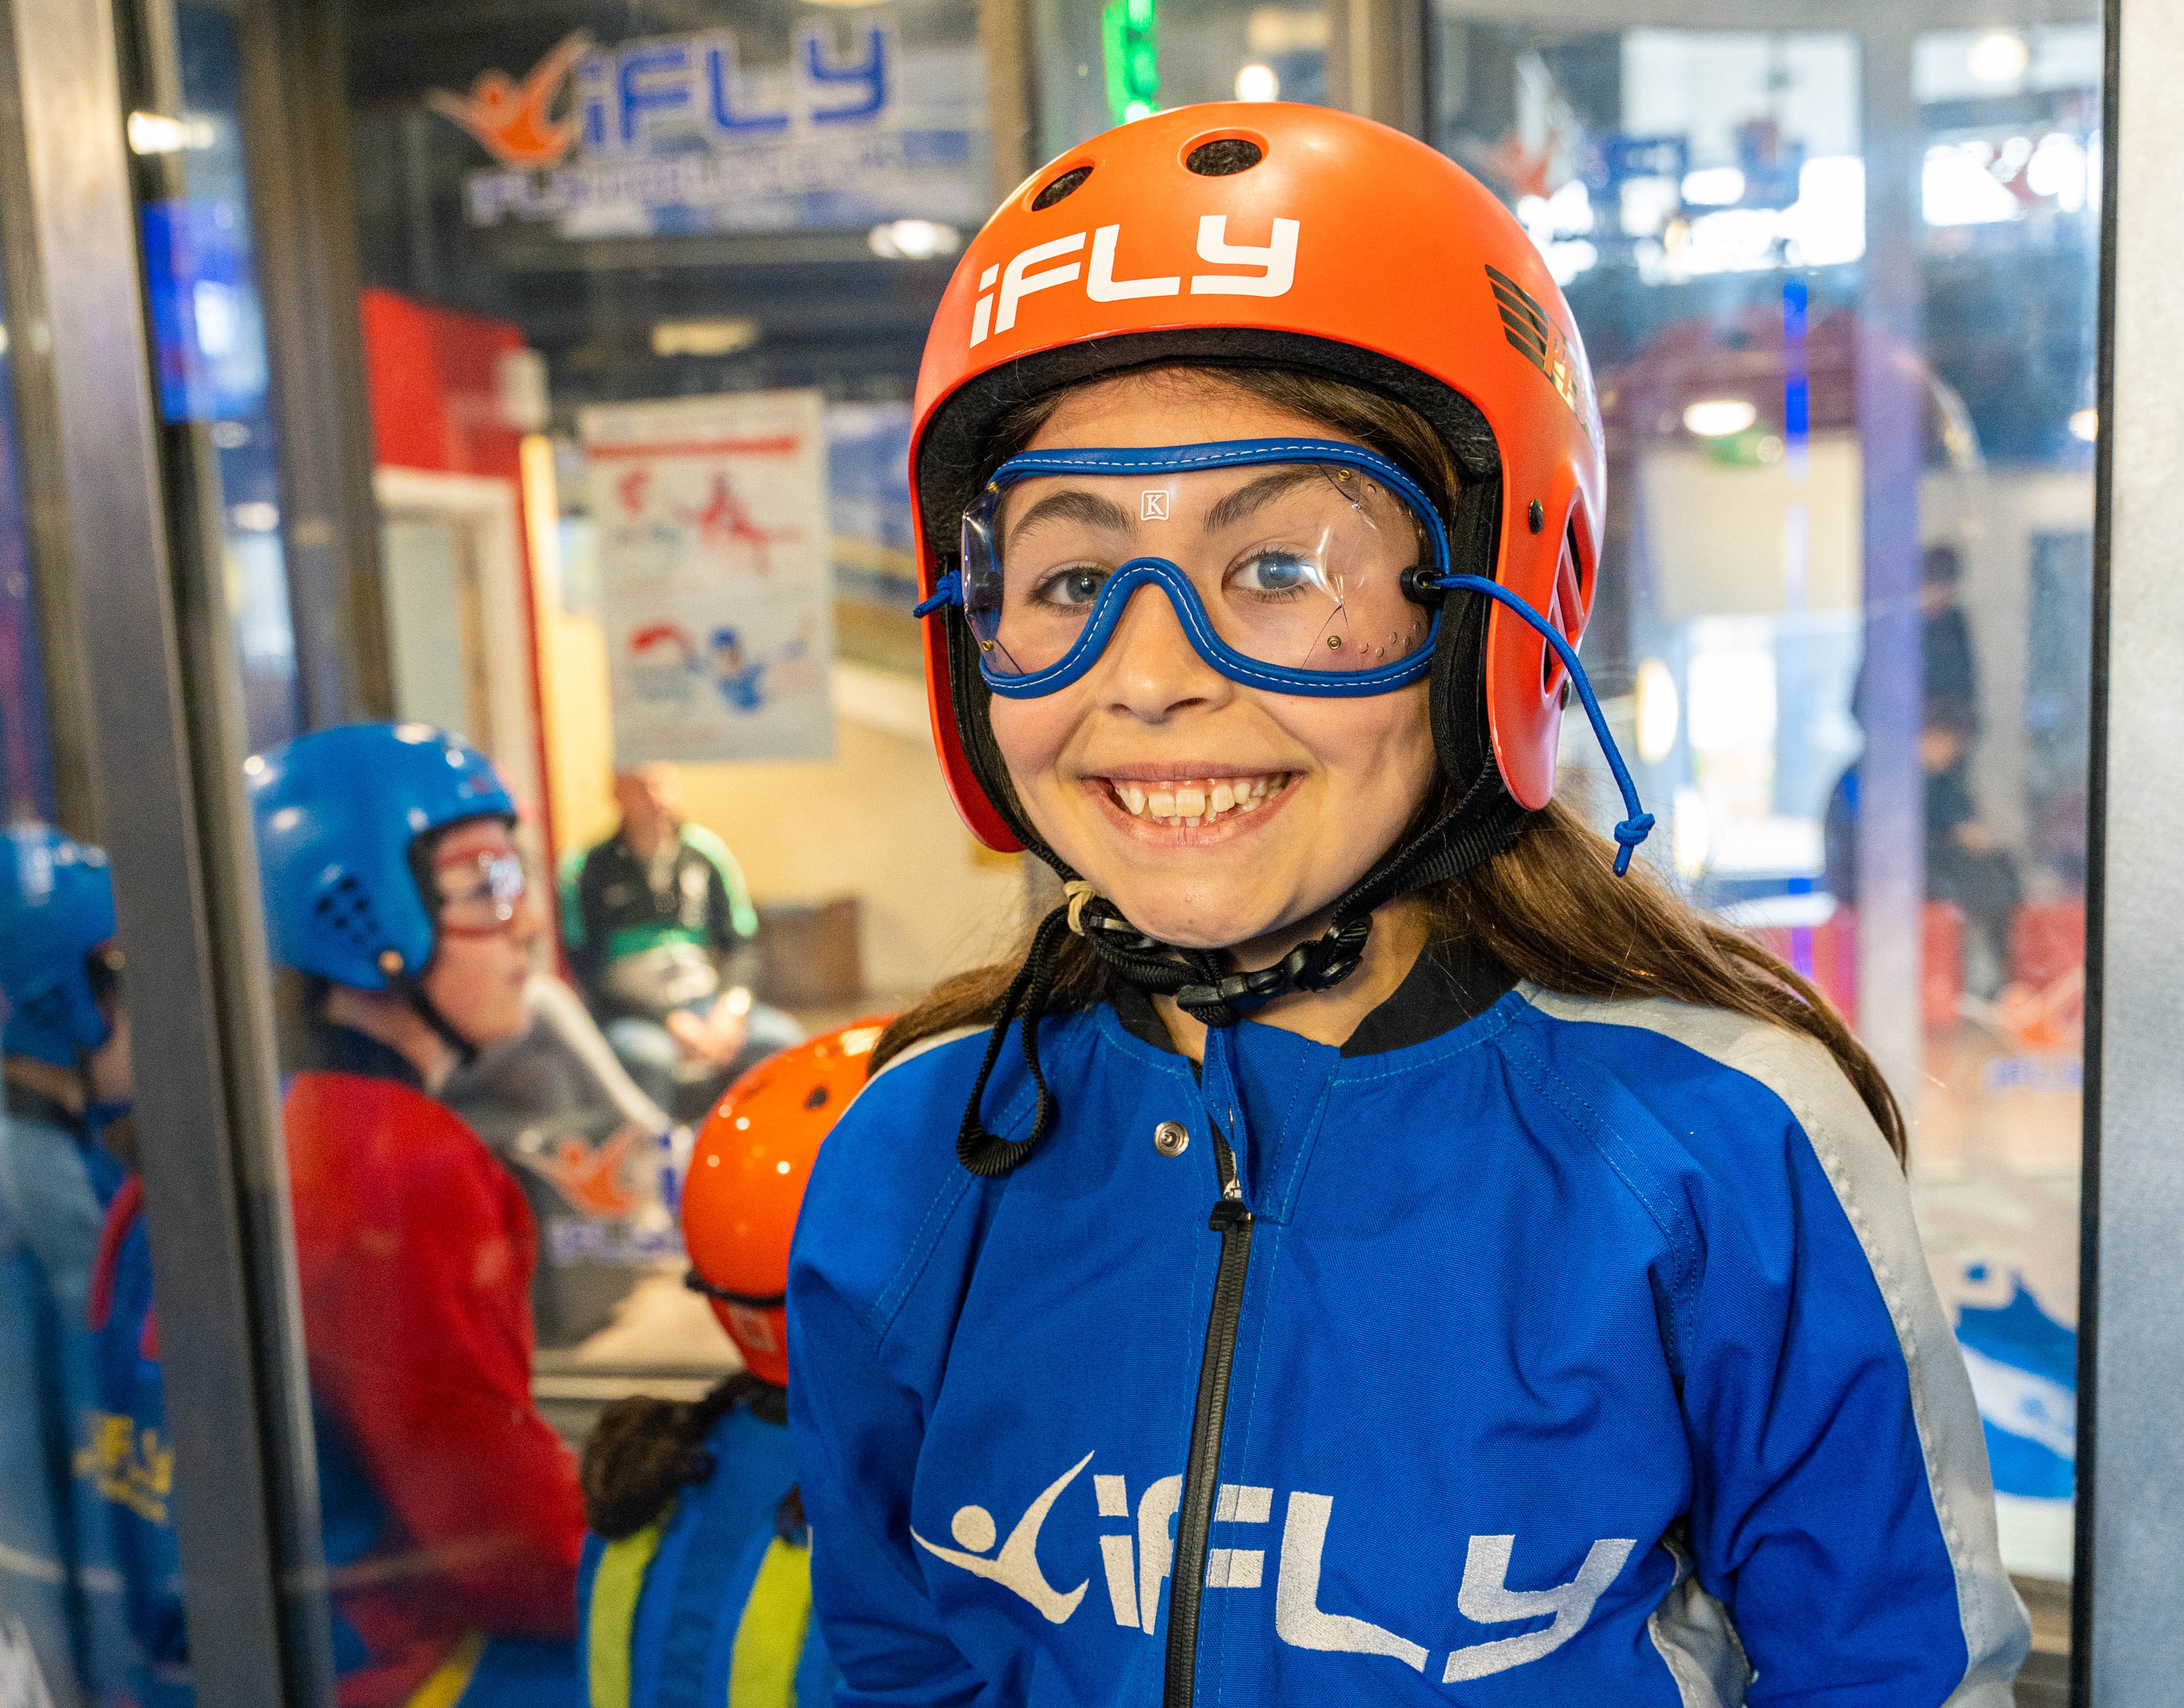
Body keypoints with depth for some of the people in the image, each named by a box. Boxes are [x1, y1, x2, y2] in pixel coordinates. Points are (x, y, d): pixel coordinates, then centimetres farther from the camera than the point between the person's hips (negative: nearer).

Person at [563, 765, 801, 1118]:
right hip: (625, 1011, -3)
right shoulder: (587, 867, -3)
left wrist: (732, 1006, -11)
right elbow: (588, 967, -7)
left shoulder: (706, 851, 9)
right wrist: (670, 1020, -16)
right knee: (647, 1056, -37)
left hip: (703, 999, 4)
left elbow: (741, 943, 9)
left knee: (782, 1038, -22)